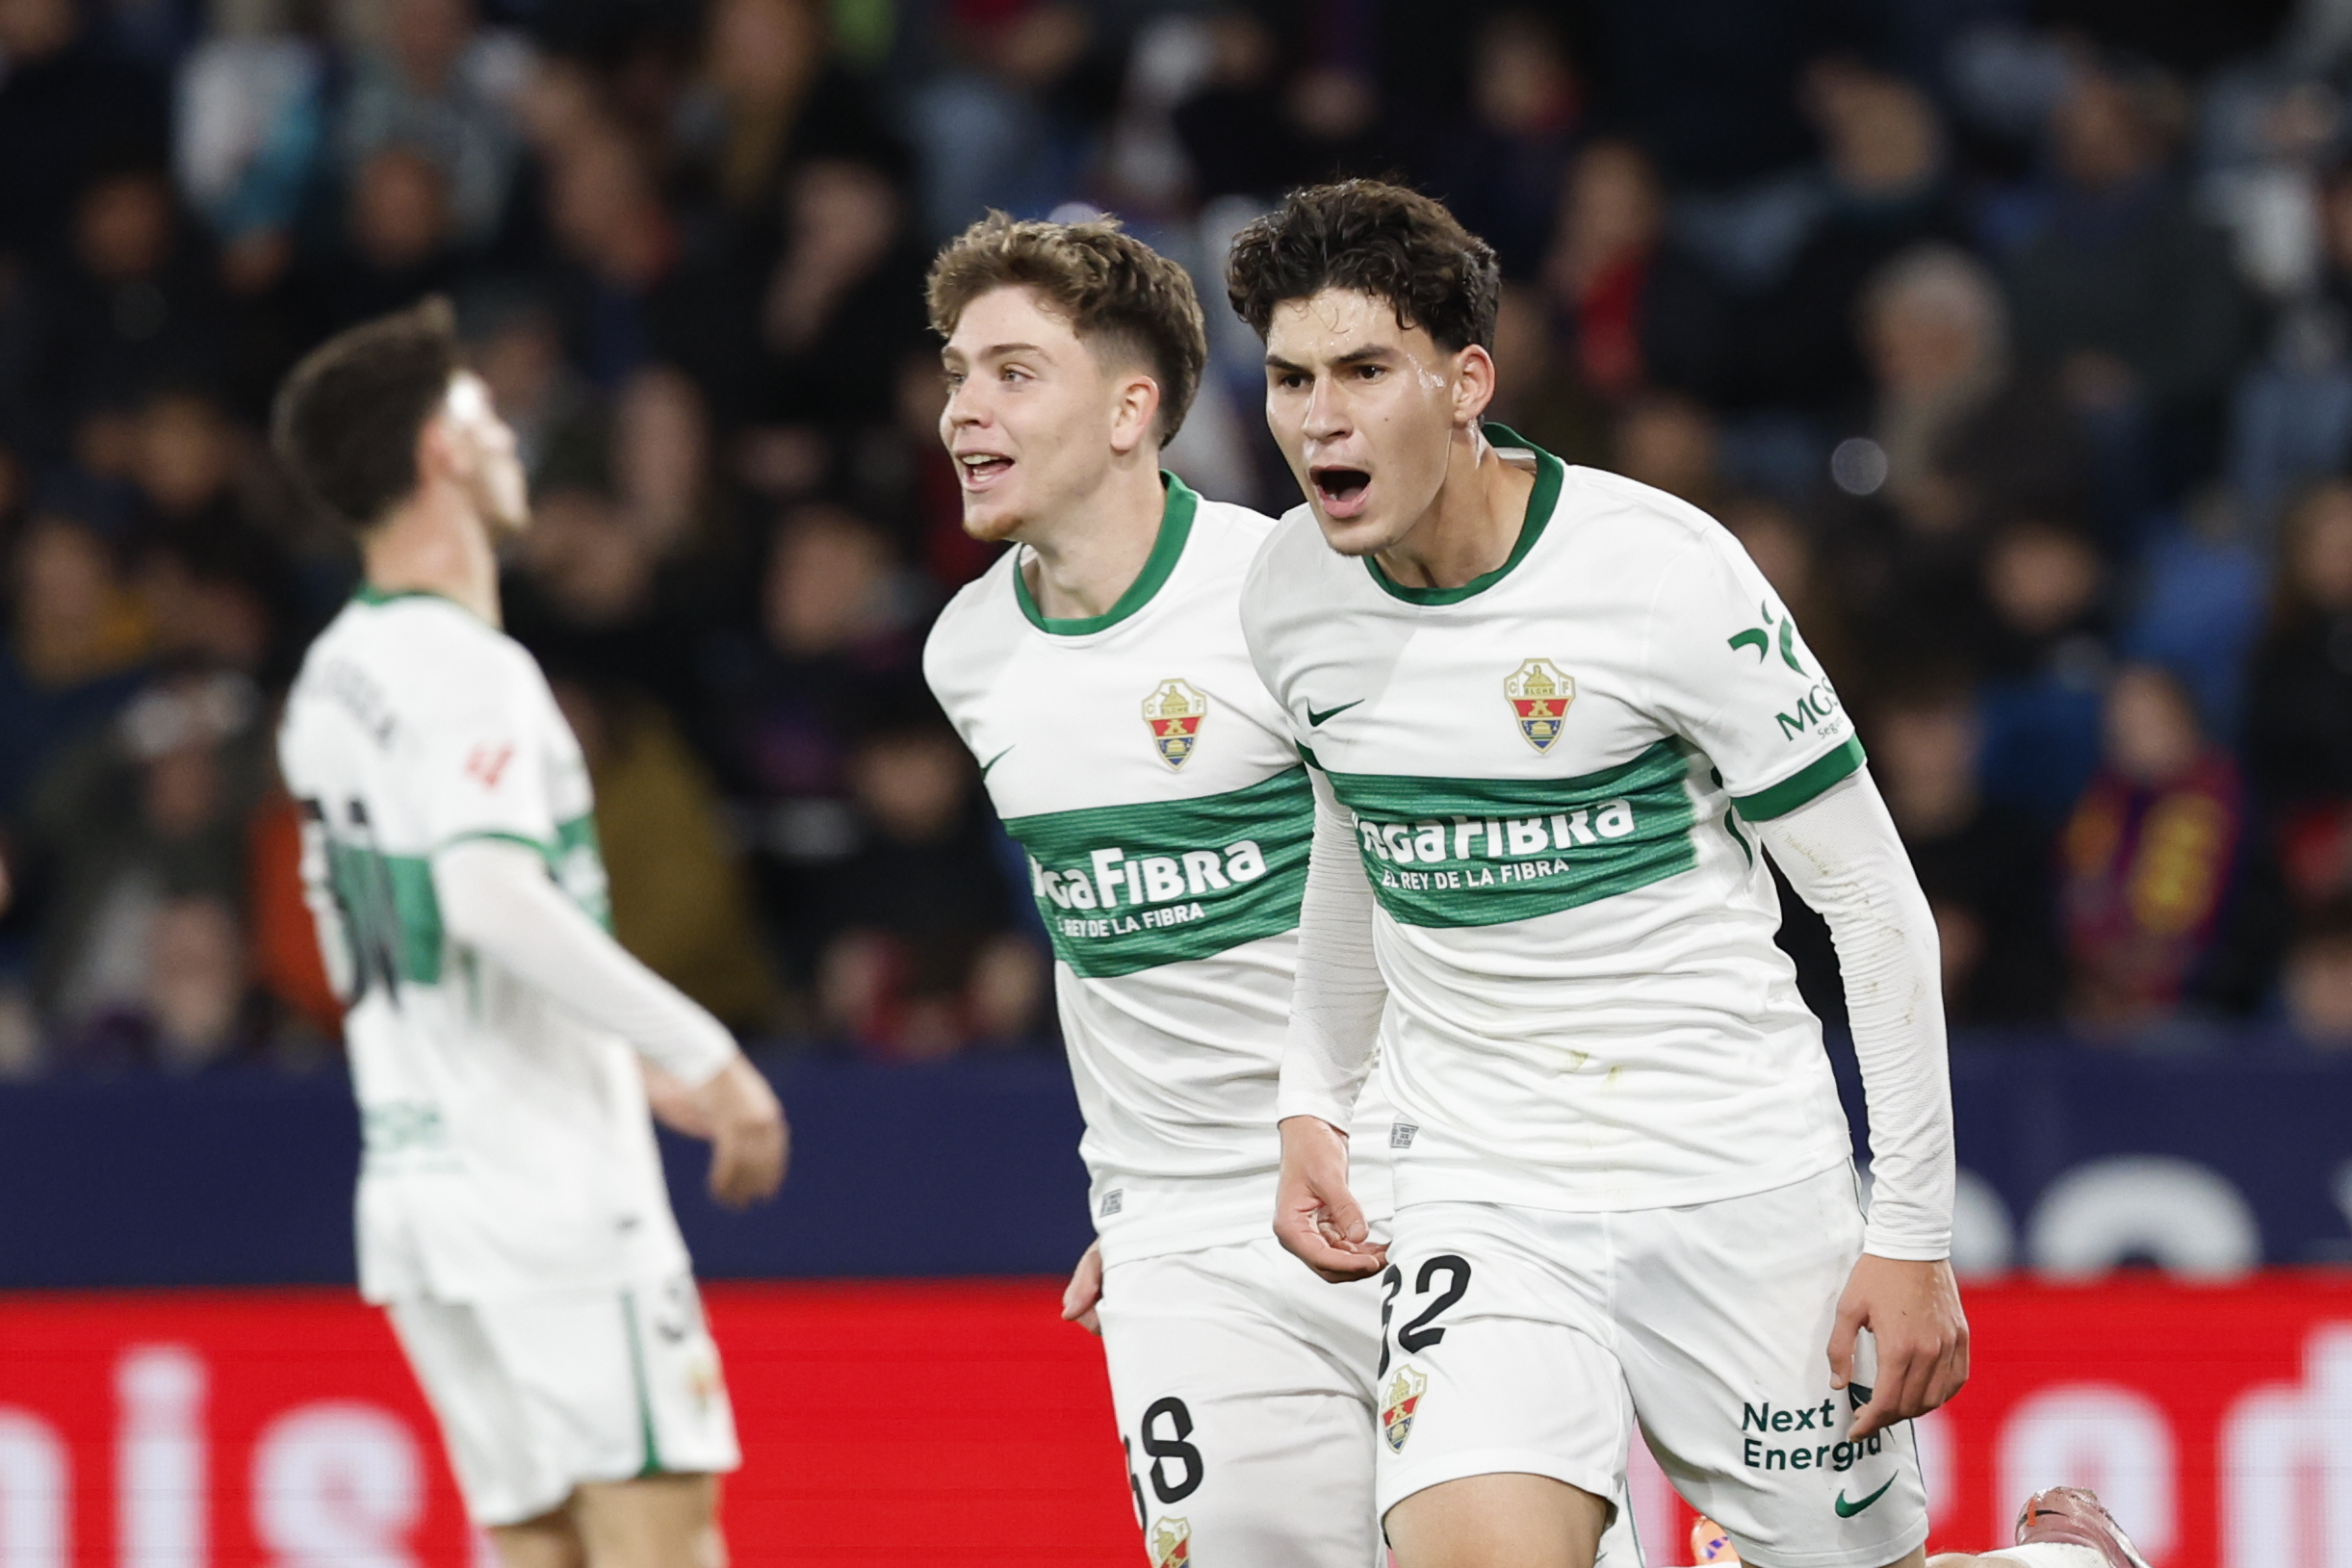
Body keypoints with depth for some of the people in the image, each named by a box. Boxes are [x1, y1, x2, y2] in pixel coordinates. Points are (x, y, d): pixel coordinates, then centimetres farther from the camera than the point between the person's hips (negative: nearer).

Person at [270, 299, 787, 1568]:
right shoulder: (463, 669, -13)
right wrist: (706, 1055, -24)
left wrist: (639, 1072, 27)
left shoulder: (332, 679, 16)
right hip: (547, 1185, -9)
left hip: (413, 1182, 9)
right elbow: (493, 898, -28)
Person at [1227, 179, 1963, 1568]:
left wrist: (1915, 1234, -9)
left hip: (1737, 1183, -3)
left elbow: (1873, 899, -8)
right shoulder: (1291, 595, 1)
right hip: (1474, 1185, 3)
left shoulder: (1663, 572, -14)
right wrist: (1315, 1103, 16)